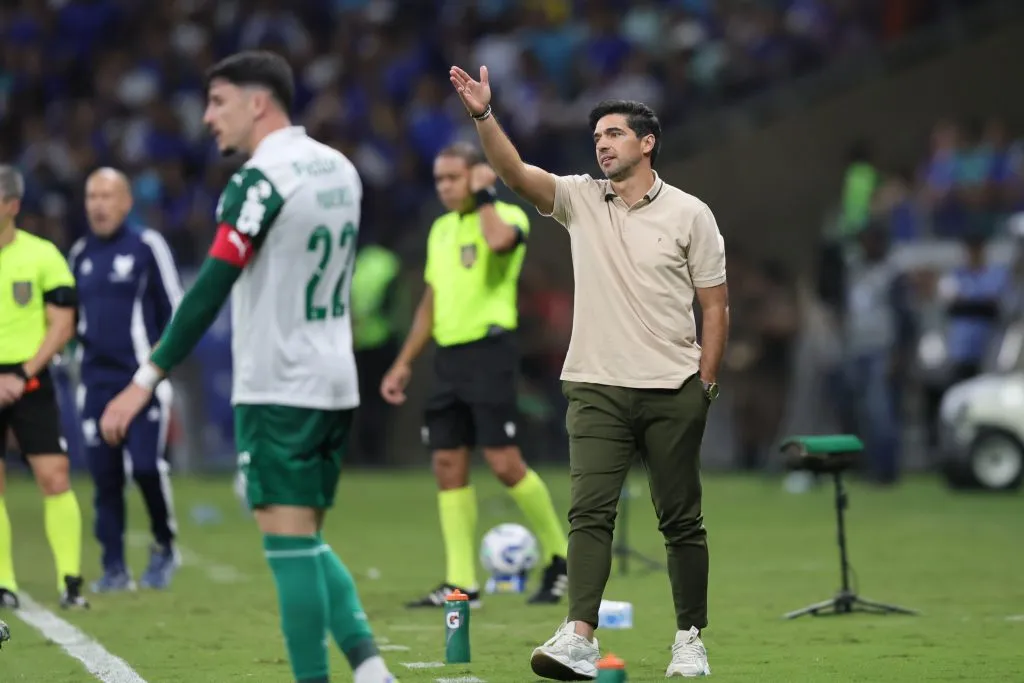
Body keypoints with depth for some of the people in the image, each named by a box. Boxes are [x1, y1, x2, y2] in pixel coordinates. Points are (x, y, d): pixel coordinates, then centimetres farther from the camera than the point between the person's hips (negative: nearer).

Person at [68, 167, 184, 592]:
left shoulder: (147, 247, -3)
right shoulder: (80, 255, 14)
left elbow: (174, 309, -1)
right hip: (96, 380, 5)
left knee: (146, 467, -12)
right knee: (104, 474, 2)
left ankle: (164, 548, 11)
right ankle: (114, 568, 9)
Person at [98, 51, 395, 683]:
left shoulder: (261, 181, -14)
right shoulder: (340, 169, 10)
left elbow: (211, 290, -18)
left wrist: (146, 382, -18)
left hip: (278, 389, -8)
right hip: (336, 386, 8)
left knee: (290, 544, -5)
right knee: (307, 542, 14)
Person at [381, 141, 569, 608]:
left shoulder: (507, 216, -4)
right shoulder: (441, 228, 18)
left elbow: (499, 240, -31)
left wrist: (484, 196, -15)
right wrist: (404, 363, 20)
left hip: (489, 350, -7)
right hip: (449, 356, 7)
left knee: (504, 462, -12)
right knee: (448, 465, 2)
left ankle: (558, 558, 6)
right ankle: (461, 583, 3)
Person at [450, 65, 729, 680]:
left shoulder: (690, 214, 0)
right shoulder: (580, 199, 6)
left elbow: (715, 304, 1)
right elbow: (516, 173, -9)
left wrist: (705, 383, -5)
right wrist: (483, 115, -24)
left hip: (673, 392, -2)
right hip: (597, 387, 2)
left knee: (681, 519, 5)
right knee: (589, 512, -11)